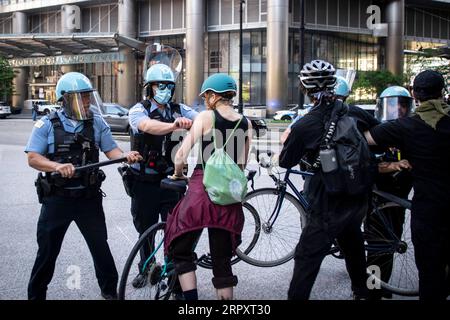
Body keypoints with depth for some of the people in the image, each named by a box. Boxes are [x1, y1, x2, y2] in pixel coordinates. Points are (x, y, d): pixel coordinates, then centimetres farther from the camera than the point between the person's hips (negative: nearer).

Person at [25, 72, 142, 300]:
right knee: (47, 250, 7)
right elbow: (33, 158, -8)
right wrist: (58, 166, -25)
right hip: (57, 197, -1)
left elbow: (111, 150, 3)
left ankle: (110, 290, 26)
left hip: (89, 197, 2)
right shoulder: (47, 125, -3)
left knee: (100, 245, 8)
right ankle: (36, 294, 23)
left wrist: (126, 155, -19)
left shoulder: (97, 123, 3)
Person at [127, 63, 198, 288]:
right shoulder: (139, 110, -8)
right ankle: (146, 269, 33)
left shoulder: (179, 110, 1)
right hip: (145, 182, -1)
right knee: (145, 229, 14)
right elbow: (148, 126, -32)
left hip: (170, 180, 1)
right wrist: (173, 125, -52)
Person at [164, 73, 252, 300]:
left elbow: (181, 155, -6)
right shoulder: (245, 123, 7)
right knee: (222, 260, 14)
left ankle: (191, 298, 1)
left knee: (180, 250, 12)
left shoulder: (206, 117, -4)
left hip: (202, 190, -4)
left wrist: (177, 174, 13)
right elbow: (242, 164, 12)